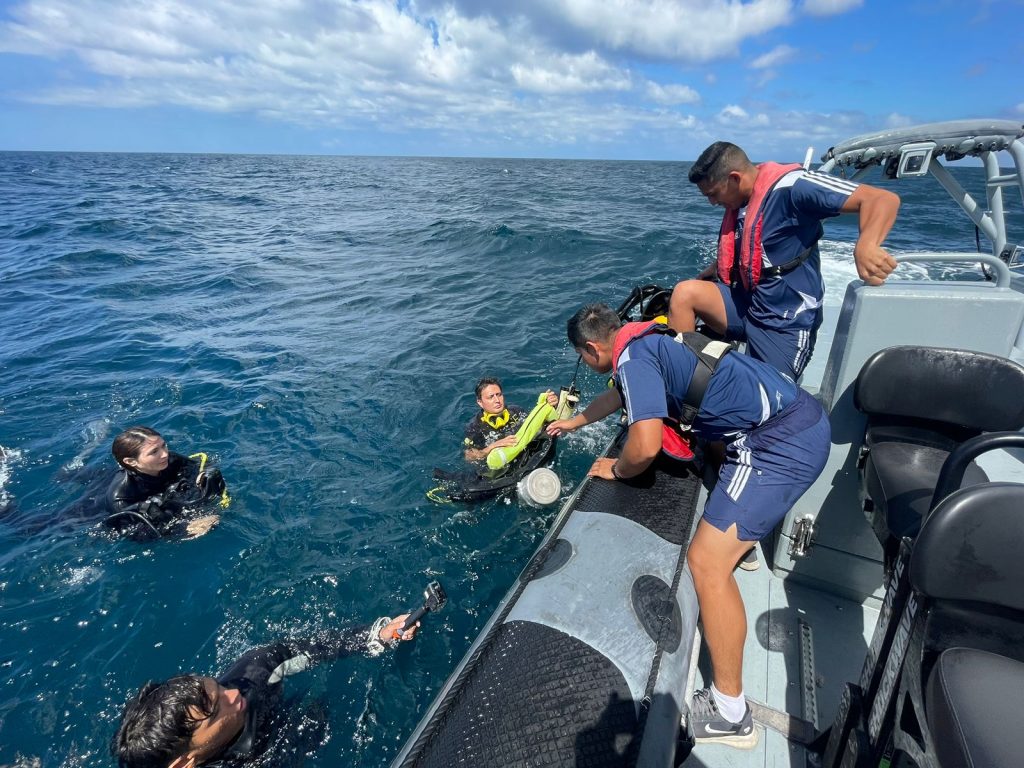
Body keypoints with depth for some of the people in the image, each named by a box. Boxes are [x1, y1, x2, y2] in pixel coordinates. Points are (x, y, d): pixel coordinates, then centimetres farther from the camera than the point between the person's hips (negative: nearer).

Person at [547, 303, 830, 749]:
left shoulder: (632, 356, -15)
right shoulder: (648, 341, 16)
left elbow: (645, 446, -26)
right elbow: (619, 393, 34)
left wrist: (616, 470, -3)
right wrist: (575, 421, 49)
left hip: (783, 444, -10)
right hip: (805, 412, 11)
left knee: (706, 562, -10)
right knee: (723, 447, 39)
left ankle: (729, 714, 3)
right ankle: (743, 541, 58)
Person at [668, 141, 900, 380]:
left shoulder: (790, 186, -19)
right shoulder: (739, 199, 4)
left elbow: (884, 199, -24)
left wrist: (865, 247, -43)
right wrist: (711, 273, 8)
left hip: (785, 321, -6)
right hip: (745, 301, 6)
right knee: (685, 292, -13)